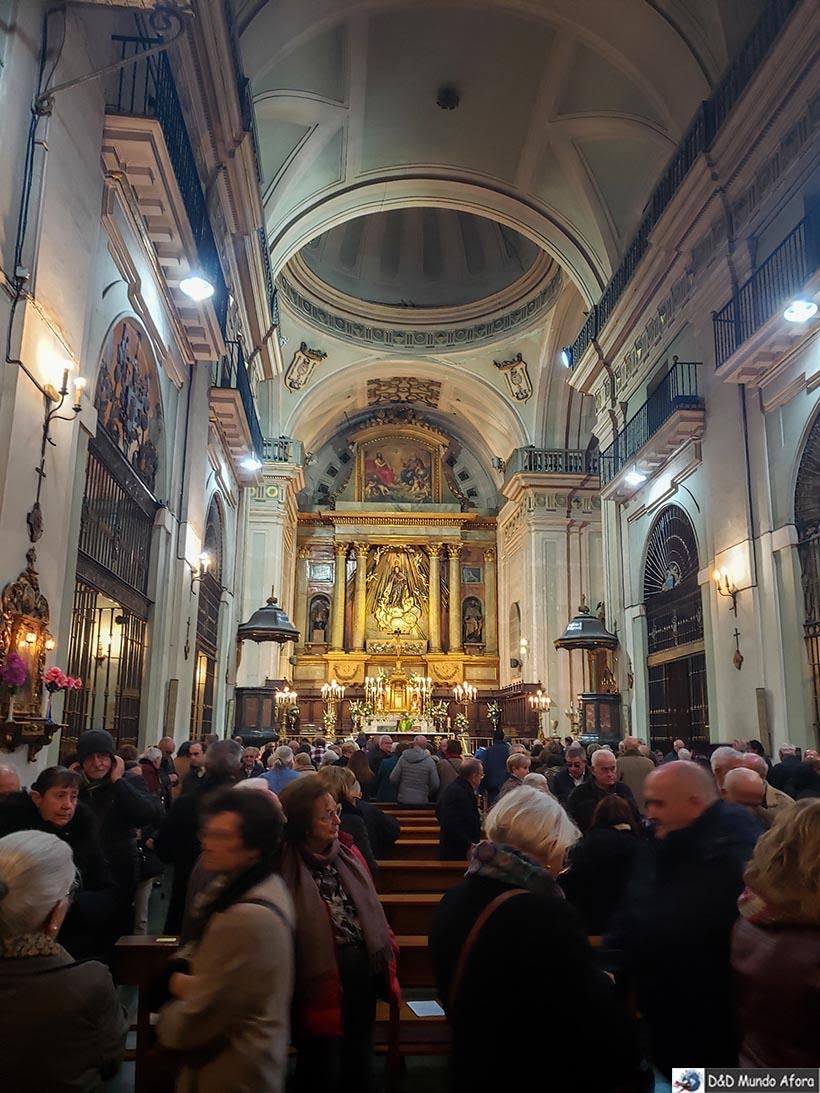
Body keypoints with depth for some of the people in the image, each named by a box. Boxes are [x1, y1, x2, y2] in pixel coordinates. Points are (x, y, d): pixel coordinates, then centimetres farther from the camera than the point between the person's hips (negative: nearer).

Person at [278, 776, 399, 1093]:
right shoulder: (286, 868, -19)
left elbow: (372, 910, 9)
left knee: (358, 1063, 23)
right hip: (322, 981, -6)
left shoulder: (348, 855, 1)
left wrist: (385, 958, 8)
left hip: (364, 971, 6)